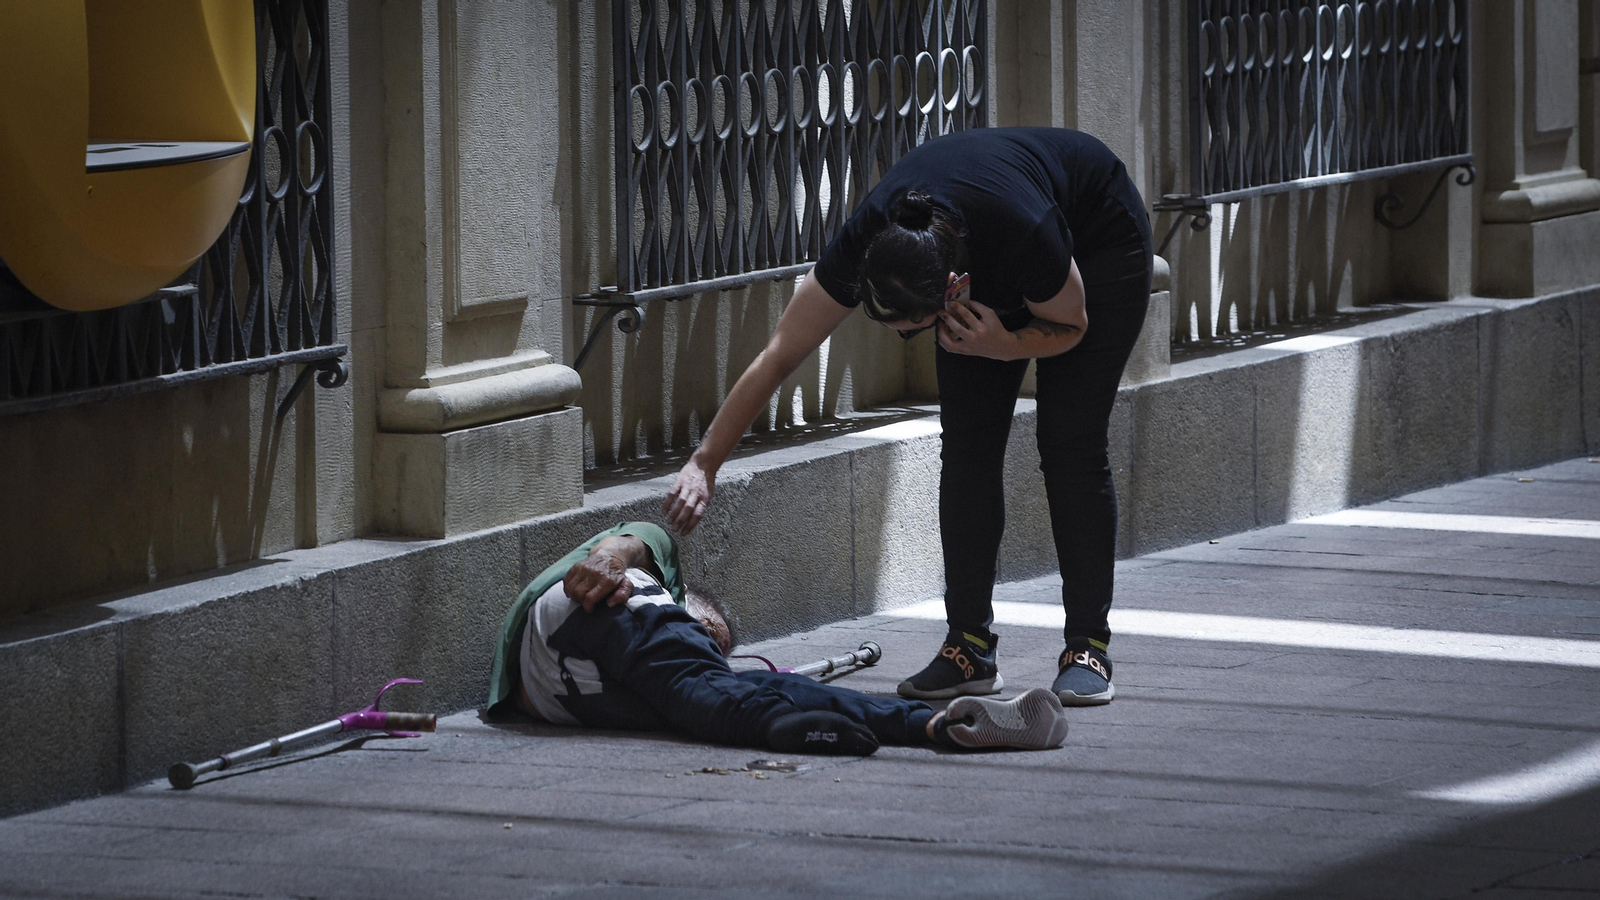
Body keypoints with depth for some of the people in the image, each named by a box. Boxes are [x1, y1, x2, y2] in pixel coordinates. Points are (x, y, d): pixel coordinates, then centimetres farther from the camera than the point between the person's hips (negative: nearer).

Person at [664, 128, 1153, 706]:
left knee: (1070, 447, -11)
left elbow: (1070, 327, -20)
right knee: (968, 445, -6)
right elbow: (777, 359, -25)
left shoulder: (1026, 235, -44)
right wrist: (703, 464, -28)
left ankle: (1088, 648, -5)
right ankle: (970, 647, 0)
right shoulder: (863, 246, -35)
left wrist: (1006, 346, -40)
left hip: (1100, 240, -4)